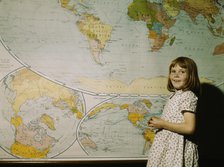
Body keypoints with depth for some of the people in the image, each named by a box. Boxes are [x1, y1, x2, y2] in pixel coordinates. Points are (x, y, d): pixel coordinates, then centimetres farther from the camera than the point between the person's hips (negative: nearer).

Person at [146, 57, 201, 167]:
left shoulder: (188, 96, -15)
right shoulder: (175, 95, 10)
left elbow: (189, 128, -24)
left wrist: (162, 124, -17)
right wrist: (157, 122, 2)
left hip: (177, 148, -8)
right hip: (167, 147, 8)